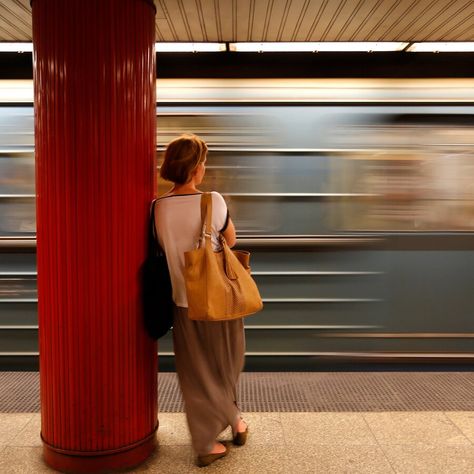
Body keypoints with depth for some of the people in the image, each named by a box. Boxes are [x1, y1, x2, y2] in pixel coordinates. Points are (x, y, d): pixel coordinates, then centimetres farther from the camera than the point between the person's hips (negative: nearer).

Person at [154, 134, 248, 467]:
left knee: (197, 375, 16)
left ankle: (207, 445, 26)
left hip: (184, 302, 3)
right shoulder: (213, 201, -17)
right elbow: (231, 239, -1)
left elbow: (165, 248, 5)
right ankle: (234, 421, 42)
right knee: (226, 367, 22)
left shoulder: (159, 207, -6)